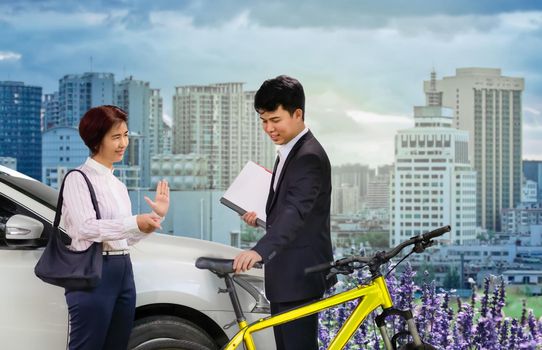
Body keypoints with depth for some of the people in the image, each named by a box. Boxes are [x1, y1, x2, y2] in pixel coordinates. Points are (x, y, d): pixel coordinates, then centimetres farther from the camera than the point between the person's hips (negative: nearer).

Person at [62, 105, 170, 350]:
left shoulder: (118, 185, 20)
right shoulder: (78, 179, -5)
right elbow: (85, 227, -19)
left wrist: (157, 217, 8)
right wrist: (135, 223, -27)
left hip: (123, 272, 8)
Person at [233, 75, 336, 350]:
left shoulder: (309, 157, -18)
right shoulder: (289, 152, 14)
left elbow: (296, 211, -34)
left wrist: (259, 251, -46)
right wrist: (262, 217, 5)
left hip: (299, 276, -10)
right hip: (285, 274, 10)